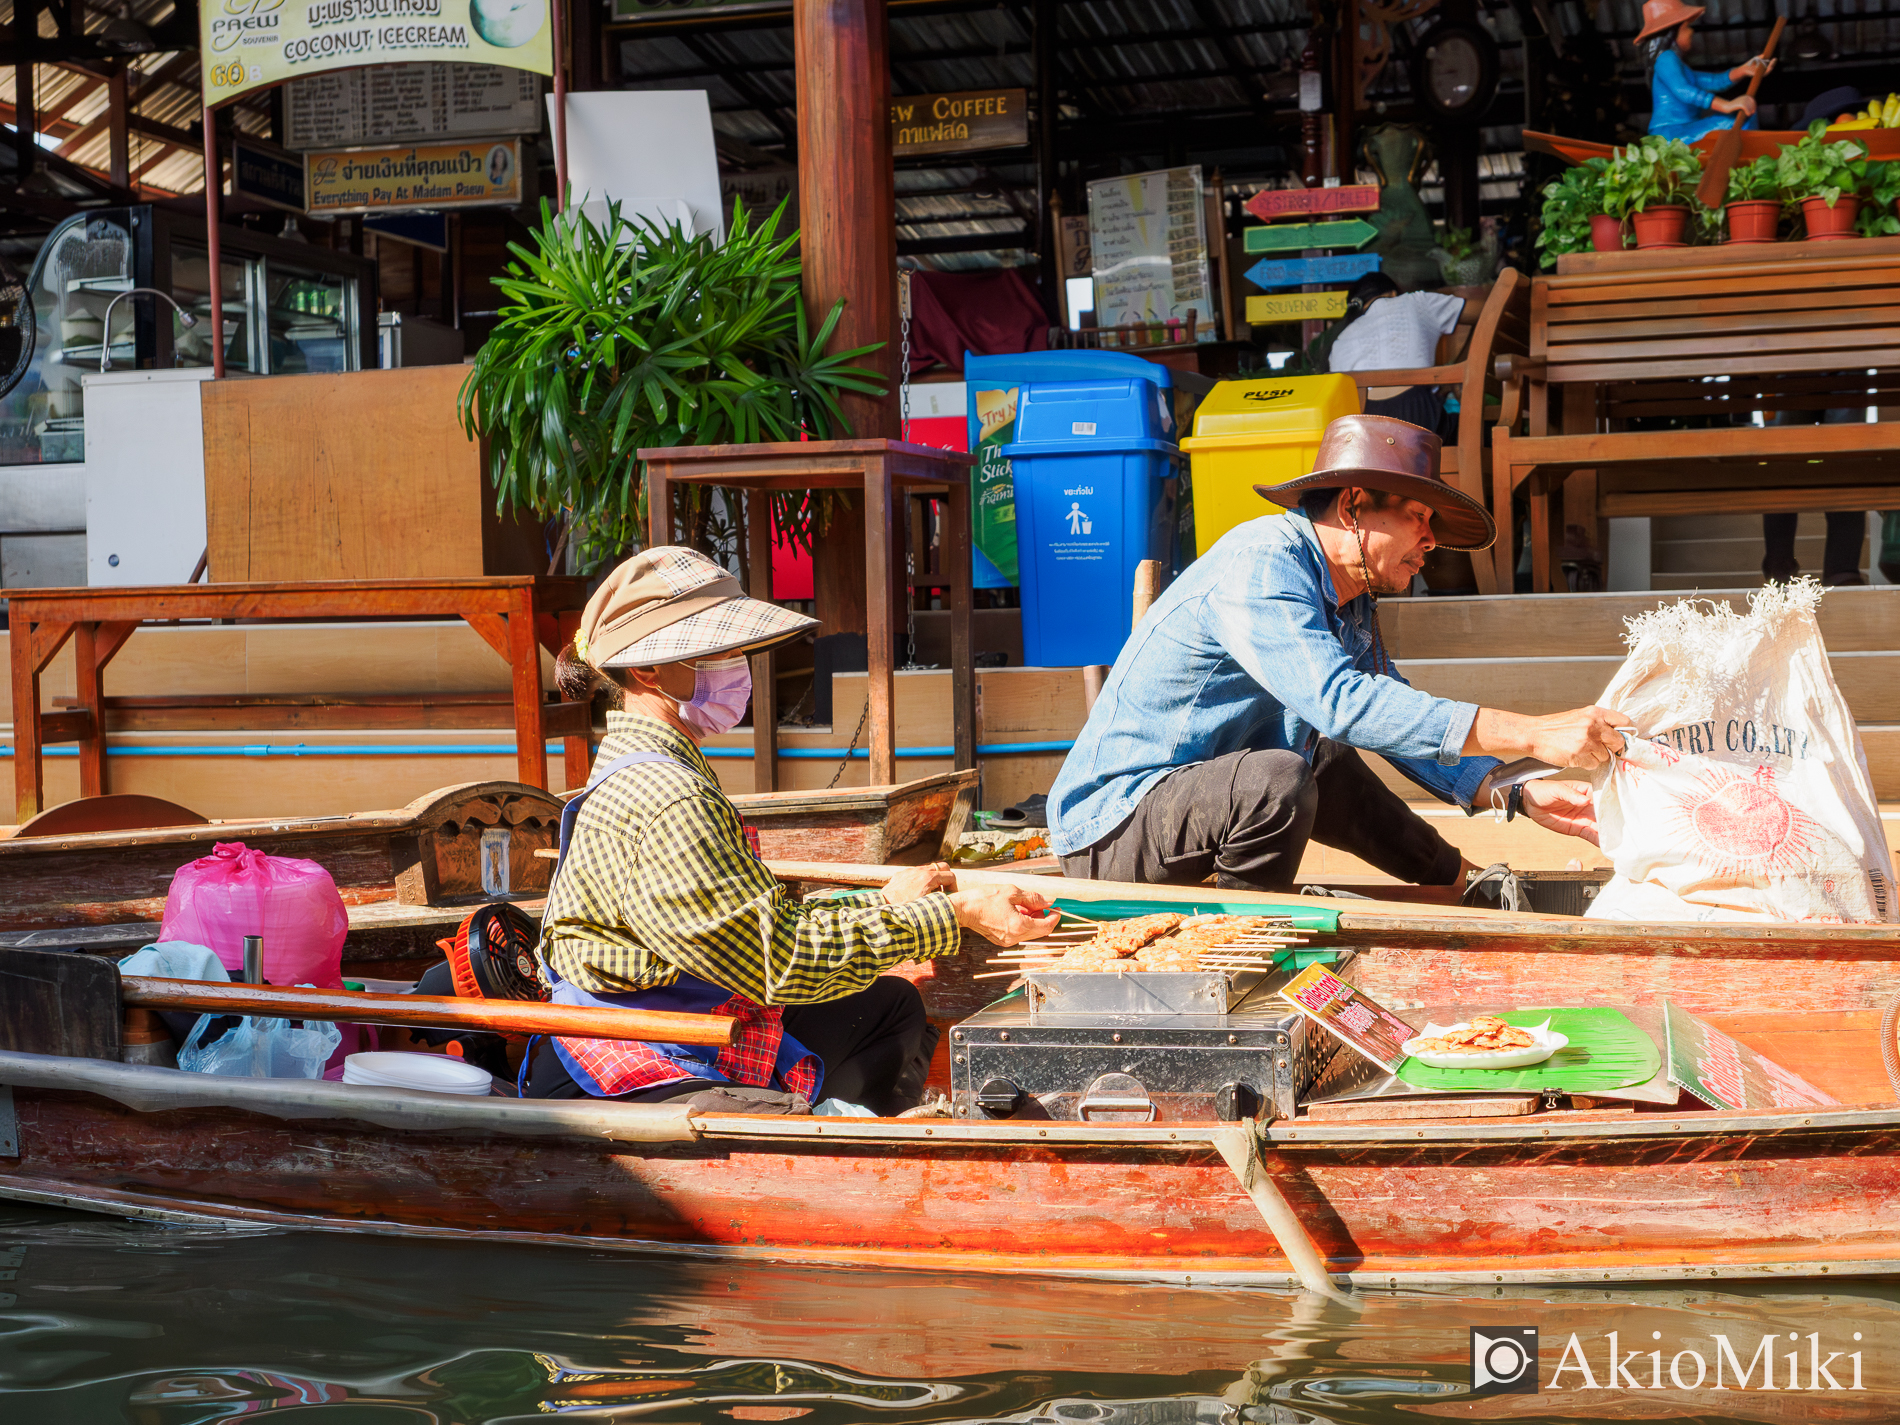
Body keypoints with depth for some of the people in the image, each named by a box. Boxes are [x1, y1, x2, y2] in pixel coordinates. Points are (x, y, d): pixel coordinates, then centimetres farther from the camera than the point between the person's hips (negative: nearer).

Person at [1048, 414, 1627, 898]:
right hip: (1110, 824, -10)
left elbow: (1402, 725, 16)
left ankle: (1457, 881, 39)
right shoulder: (1261, 562, -22)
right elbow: (1340, 702, -35)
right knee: (1274, 778, -32)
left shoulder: (1354, 604, 9)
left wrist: (1518, 796, 1)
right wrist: (1532, 735, -36)